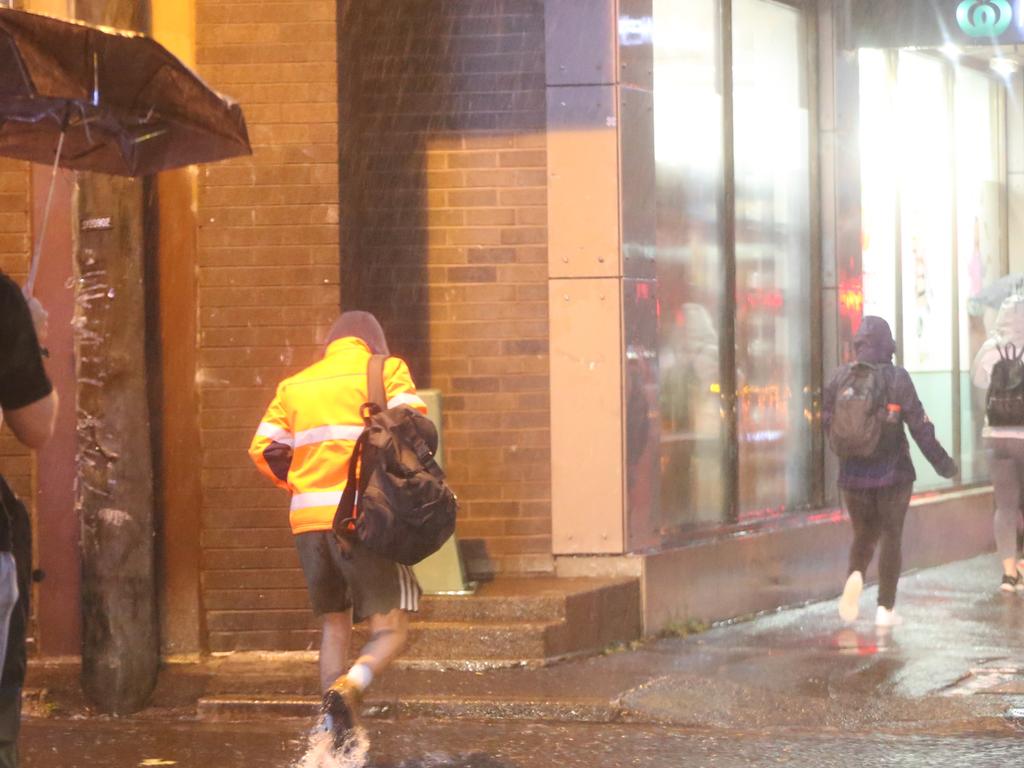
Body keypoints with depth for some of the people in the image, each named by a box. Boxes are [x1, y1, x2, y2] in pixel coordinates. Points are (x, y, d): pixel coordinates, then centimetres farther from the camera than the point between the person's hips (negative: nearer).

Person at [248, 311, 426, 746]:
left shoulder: (295, 385, 18)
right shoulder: (385, 371, 6)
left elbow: (265, 450, 11)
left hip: (309, 519, 4)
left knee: (334, 625, 17)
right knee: (390, 629, 1)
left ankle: (335, 729, 9)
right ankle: (350, 686, -27)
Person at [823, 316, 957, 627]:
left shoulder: (840, 378, -2)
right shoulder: (897, 378, -10)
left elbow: (827, 421, 4)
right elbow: (919, 424, -11)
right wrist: (941, 461, -1)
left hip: (853, 474, 2)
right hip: (893, 473, -2)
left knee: (864, 535, 17)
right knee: (892, 537, 9)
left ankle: (855, 576, -14)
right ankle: (885, 607, 4)